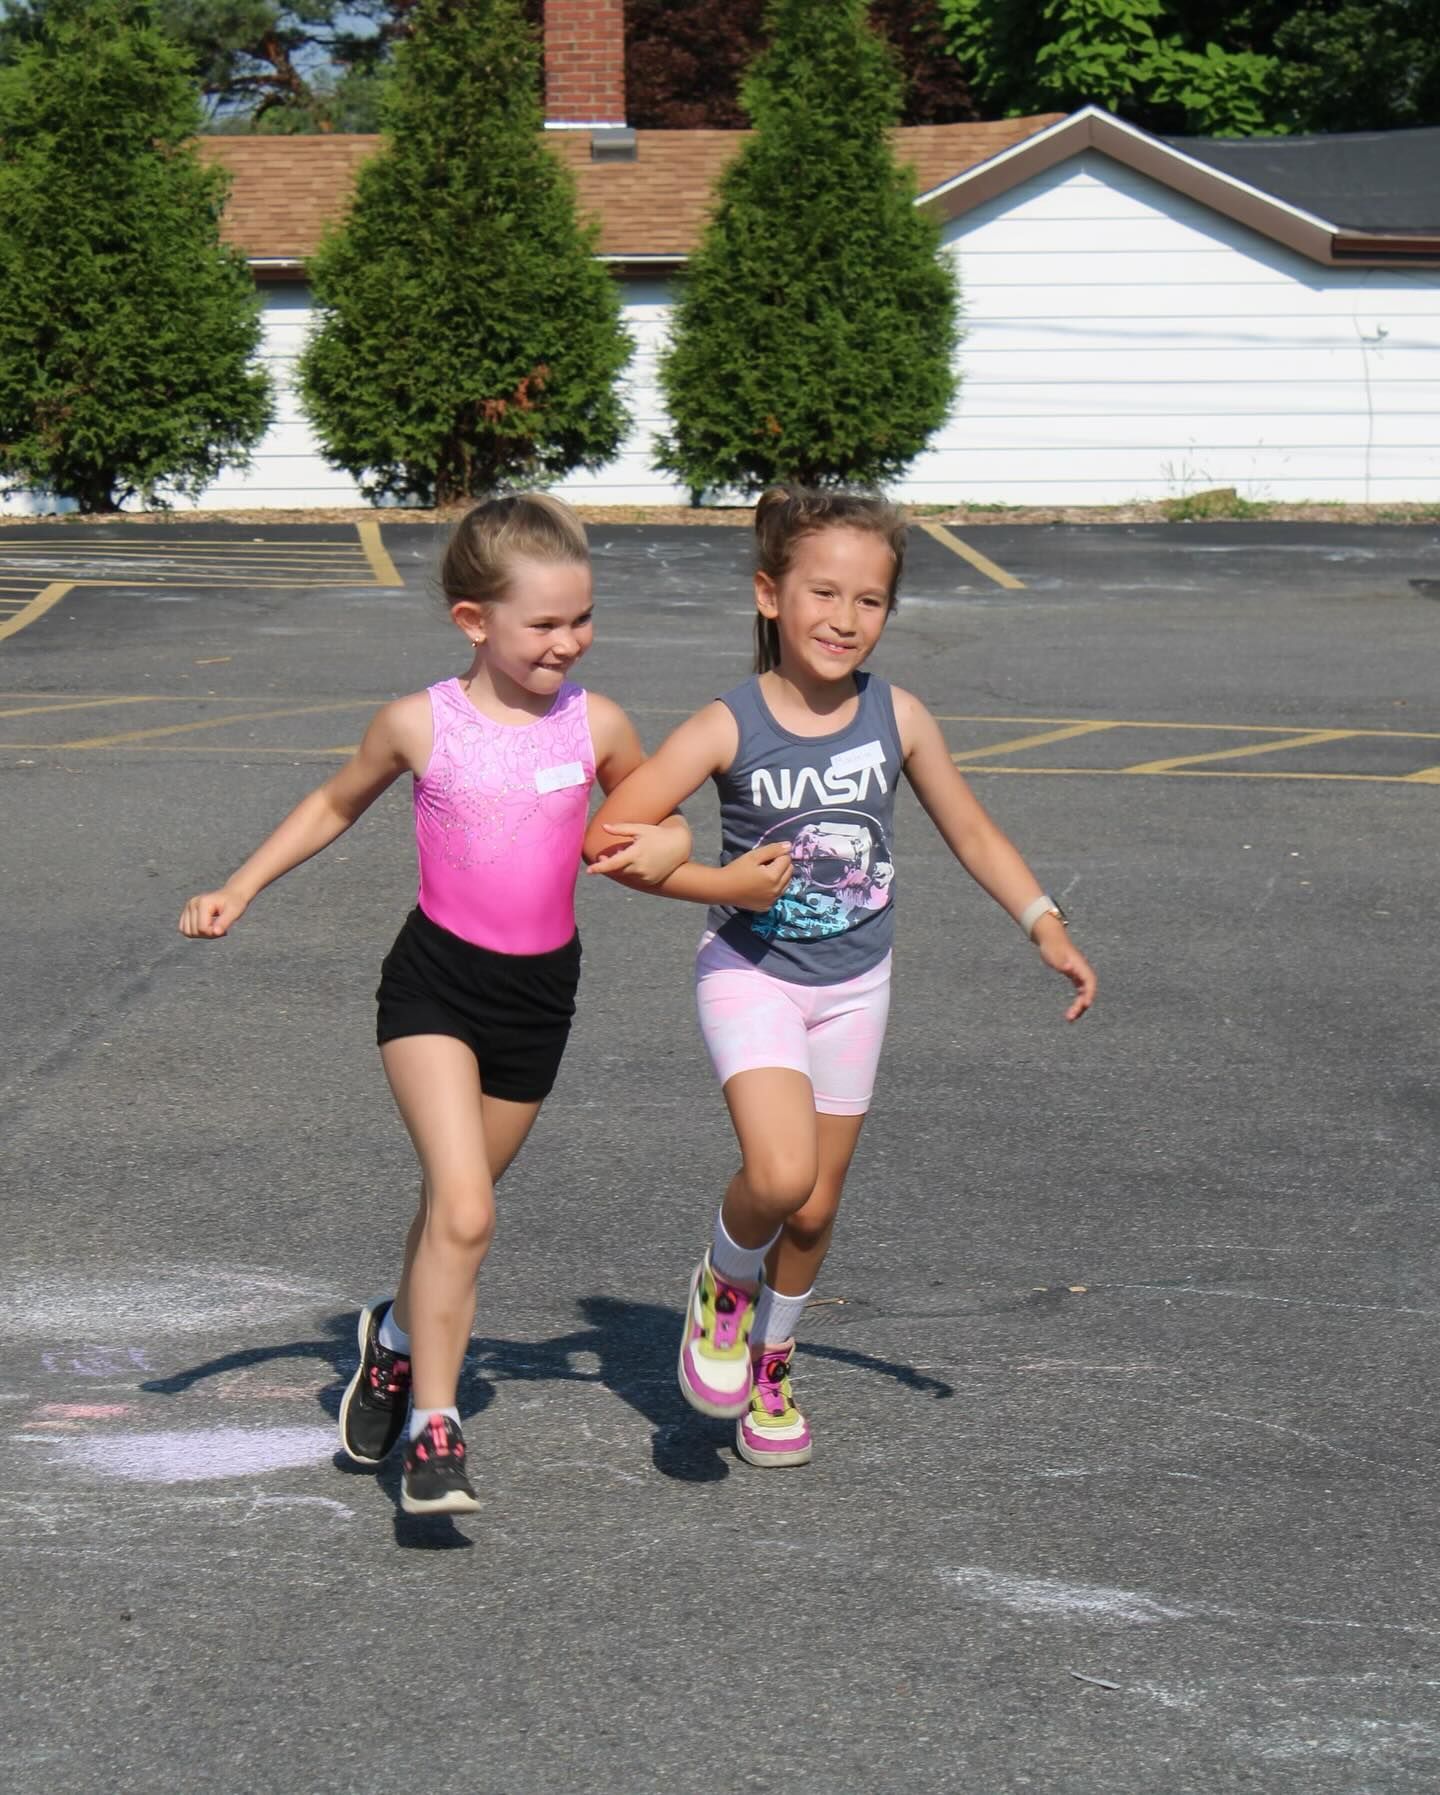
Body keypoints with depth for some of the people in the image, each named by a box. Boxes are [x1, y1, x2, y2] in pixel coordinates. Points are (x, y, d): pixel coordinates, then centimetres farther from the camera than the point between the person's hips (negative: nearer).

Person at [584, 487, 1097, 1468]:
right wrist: (727, 885, -21)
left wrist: (1048, 927, -2)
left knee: (816, 1209, 11)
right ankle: (725, 1285, 9)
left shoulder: (898, 718, -8)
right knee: (779, 1175, -25)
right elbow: (610, 835, -16)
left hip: (853, 984, 3)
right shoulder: (729, 727, -16)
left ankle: (771, 1361, 38)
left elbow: (973, 833, 6)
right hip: (752, 973, -3)